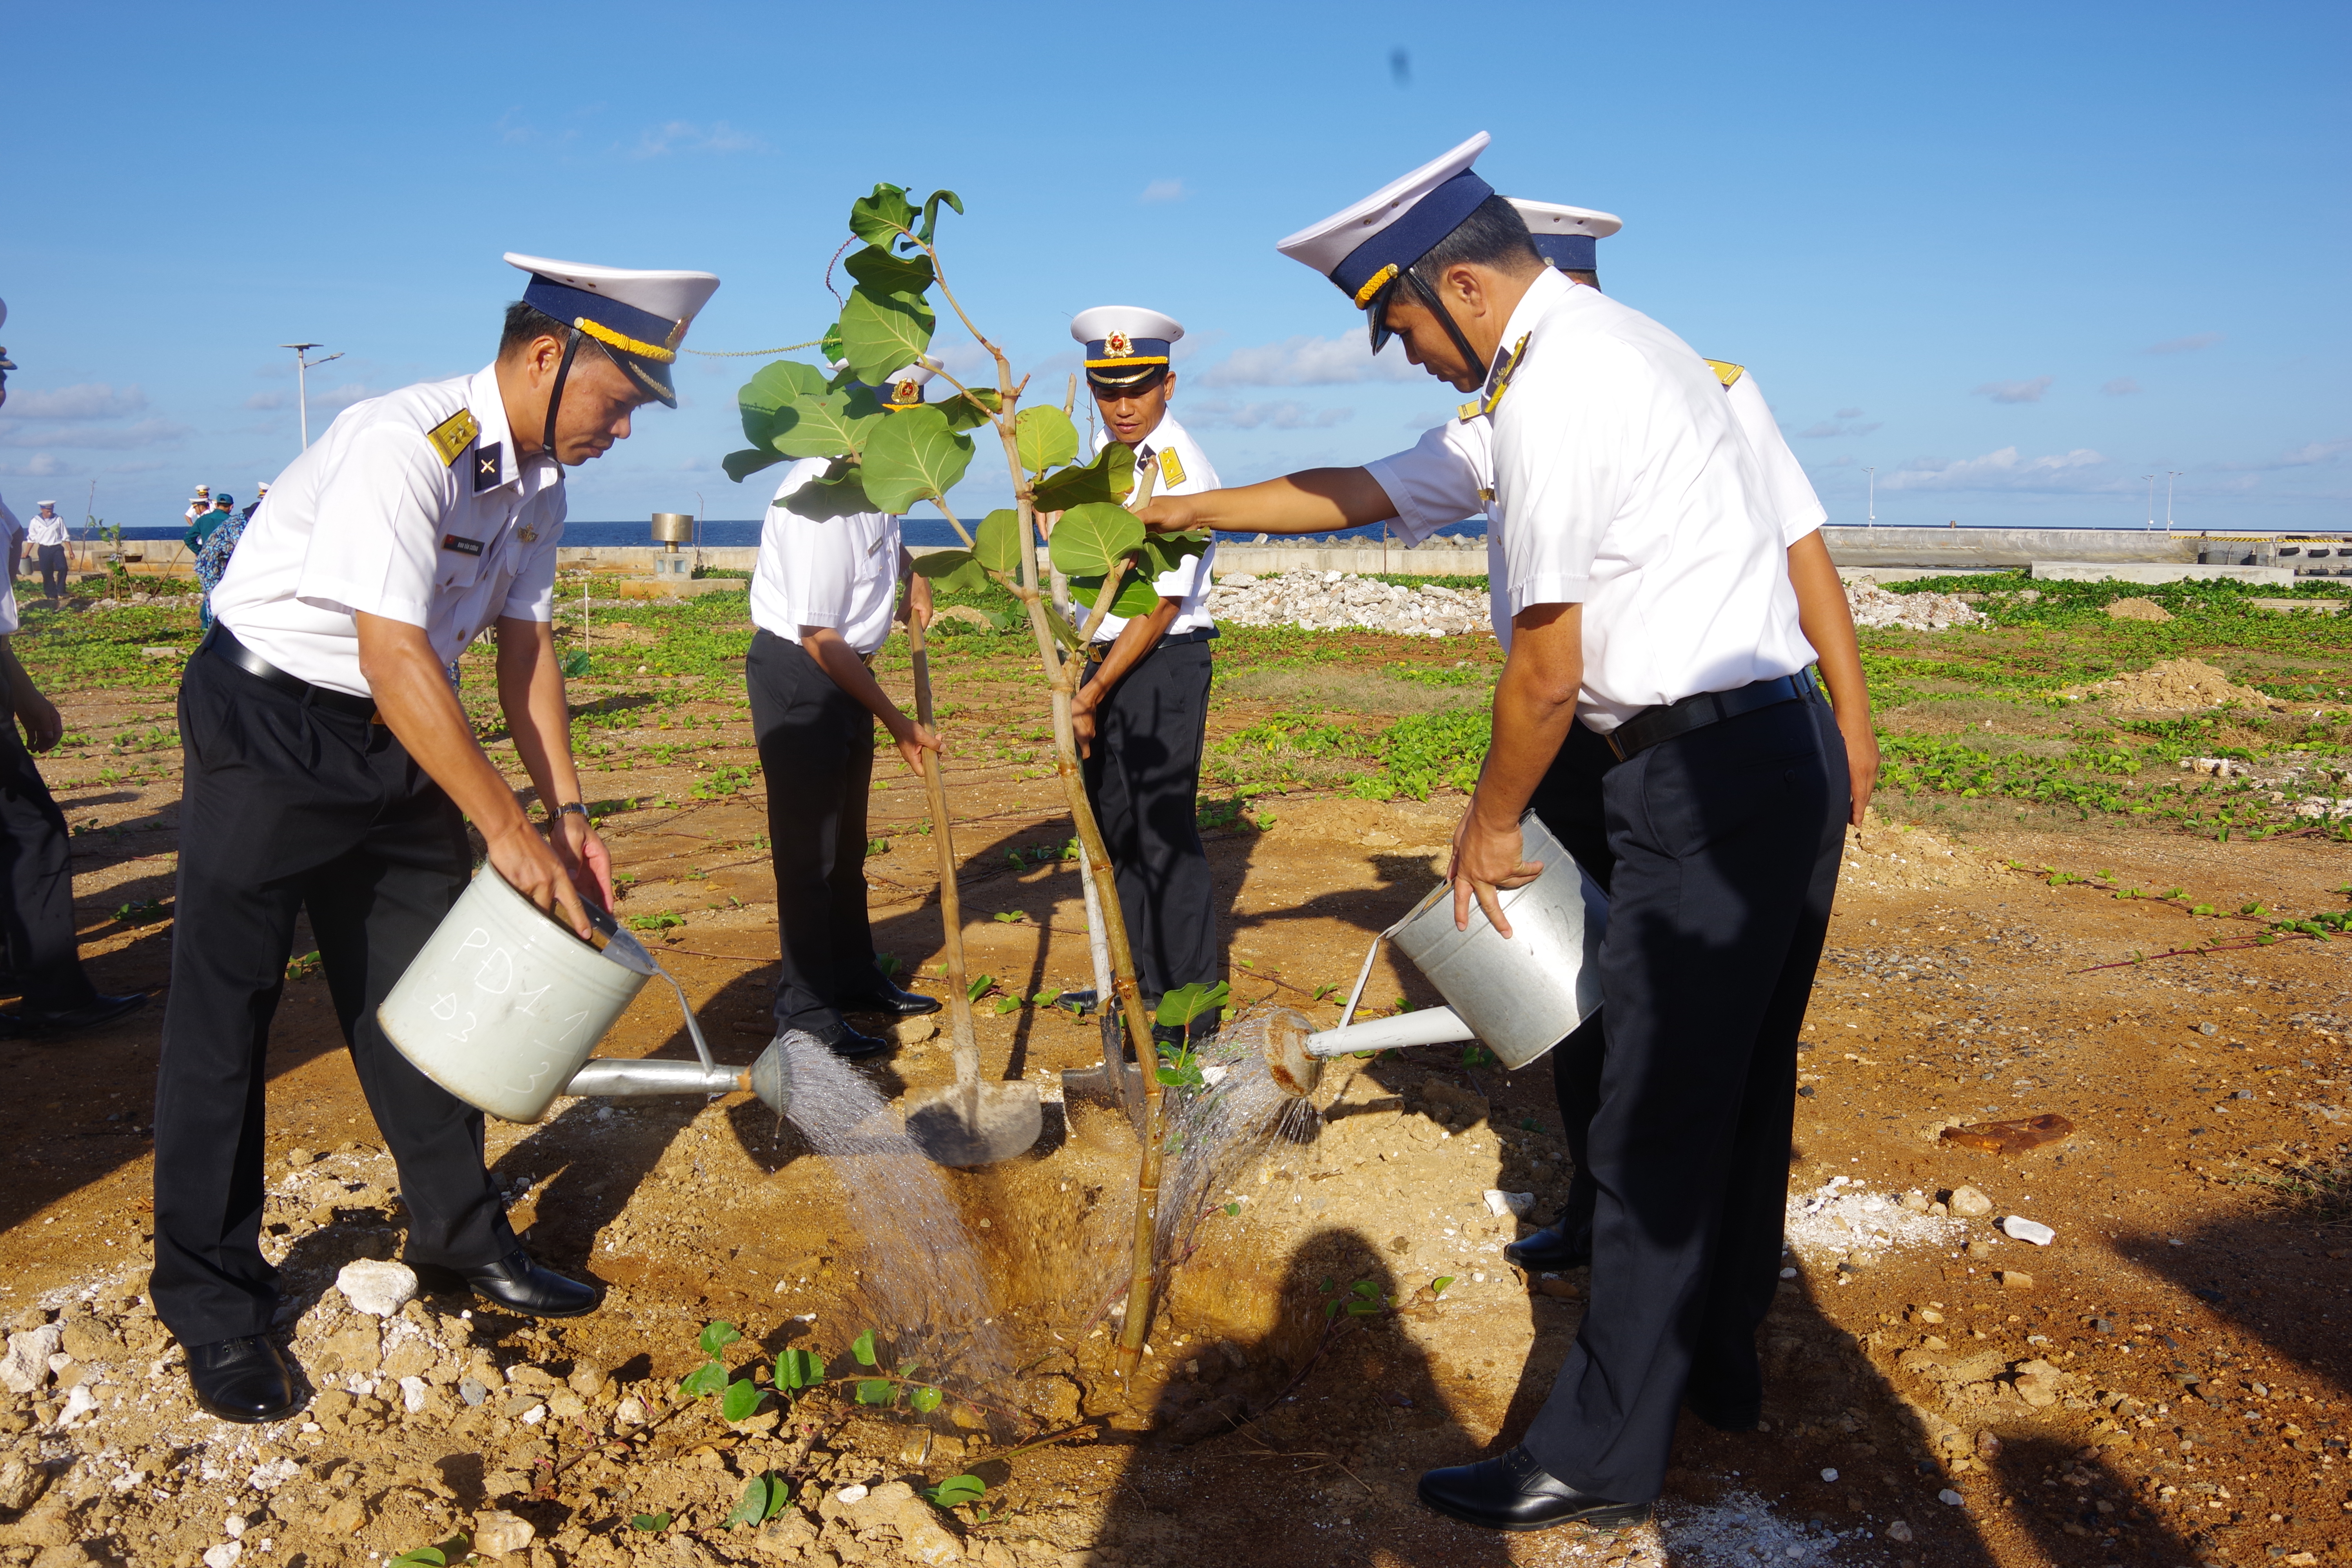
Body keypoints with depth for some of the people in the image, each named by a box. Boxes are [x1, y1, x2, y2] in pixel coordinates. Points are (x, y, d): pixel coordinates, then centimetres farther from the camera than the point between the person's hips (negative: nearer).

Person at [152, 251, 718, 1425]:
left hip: (399, 739, 8)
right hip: (271, 722, -8)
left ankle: (462, 1241, 26)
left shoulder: (539, 476, 1)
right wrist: (505, 826, -30)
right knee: (223, 1007, 0)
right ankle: (213, 1308, 12)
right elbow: (393, 655, -30)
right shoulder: (405, 446, -26)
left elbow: (524, 643, 7)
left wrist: (566, 810, 2)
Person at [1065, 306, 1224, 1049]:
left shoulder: (1179, 474, -18)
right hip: (1108, 654, 9)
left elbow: (1162, 607, -19)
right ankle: (1134, 979, 28)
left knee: (1165, 834, -6)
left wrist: (1093, 694, -16)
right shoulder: (1105, 445, 7)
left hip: (1165, 662, -9)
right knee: (1113, 823, 14)